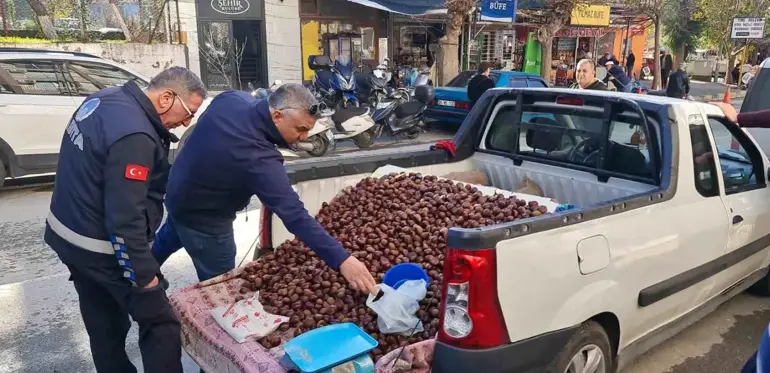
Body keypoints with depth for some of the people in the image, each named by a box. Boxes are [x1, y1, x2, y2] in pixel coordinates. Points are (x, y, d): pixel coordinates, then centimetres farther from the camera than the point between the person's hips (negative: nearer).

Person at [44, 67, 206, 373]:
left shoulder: (106, 99, 1)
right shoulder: (135, 135, -28)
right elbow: (125, 216, -28)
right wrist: (143, 273, -20)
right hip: (100, 248, -10)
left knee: (105, 325, 22)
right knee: (159, 324, 1)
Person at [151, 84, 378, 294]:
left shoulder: (232, 98, -17)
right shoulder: (258, 159, -41)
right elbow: (294, 215, -45)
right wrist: (341, 259, -47)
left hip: (179, 189, 10)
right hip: (202, 217, -10)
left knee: (169, 239, 38)